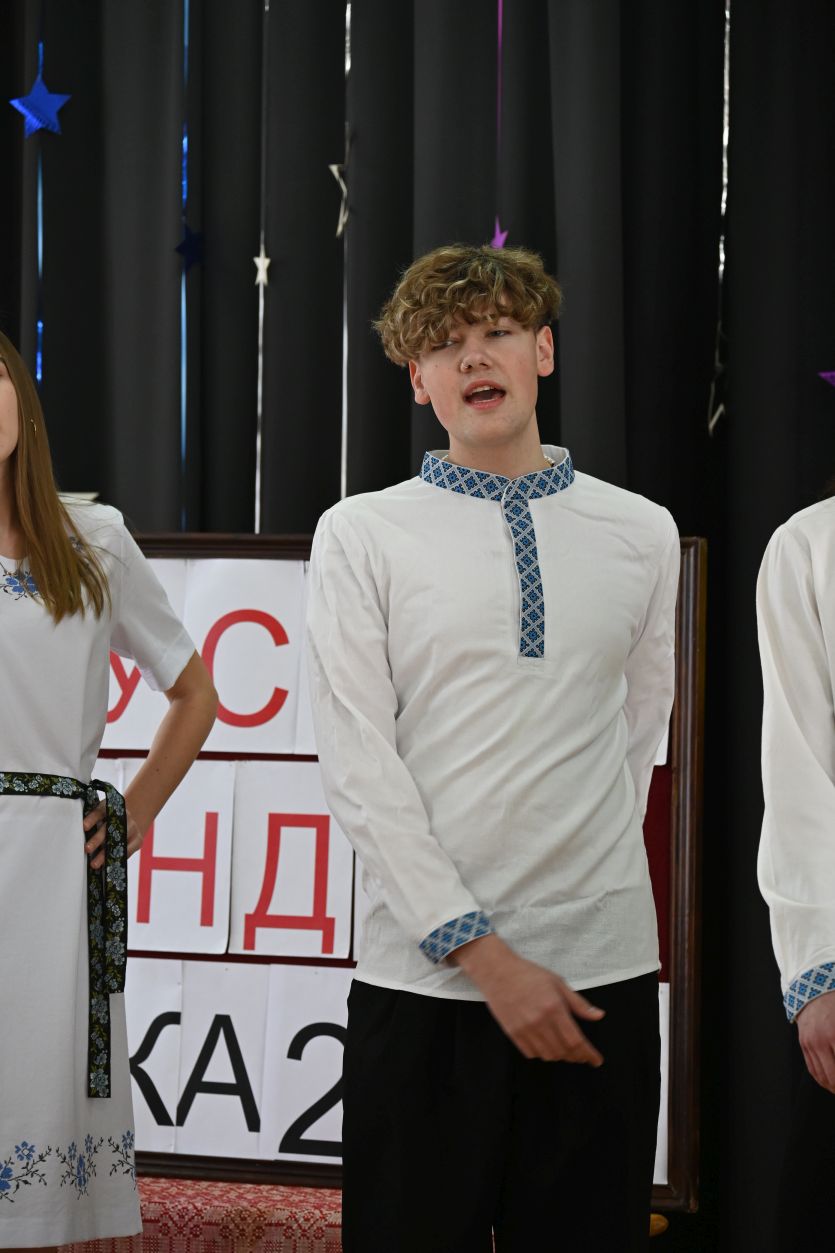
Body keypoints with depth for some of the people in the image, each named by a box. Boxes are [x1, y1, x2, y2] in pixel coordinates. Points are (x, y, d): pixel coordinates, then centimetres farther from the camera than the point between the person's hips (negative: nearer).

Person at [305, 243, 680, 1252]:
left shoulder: (642, 534, 9)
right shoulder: (361, 536, 2)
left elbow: (638, 735, 16)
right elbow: (359, 766, -4)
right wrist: (482, 953, -10)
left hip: (603, 976, 2)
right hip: (425, 980, -2)